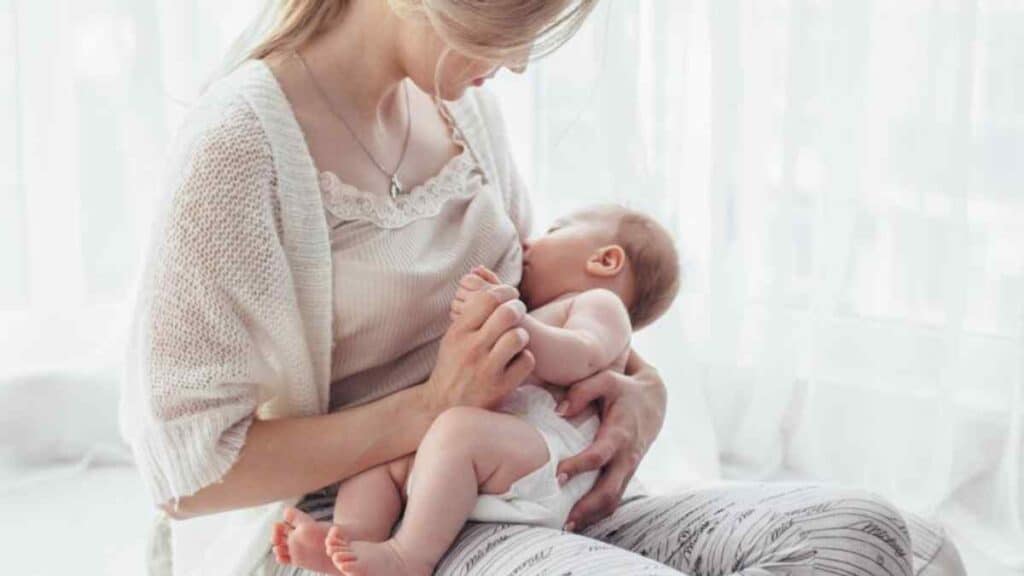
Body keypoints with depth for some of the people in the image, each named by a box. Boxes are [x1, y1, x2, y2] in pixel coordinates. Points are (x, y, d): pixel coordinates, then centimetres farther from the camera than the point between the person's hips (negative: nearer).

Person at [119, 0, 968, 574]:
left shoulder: (461, 104, 9)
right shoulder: (241, 141, -15)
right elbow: (189, 466, -16)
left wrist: (642, 387, 1)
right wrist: (433, 408, -20)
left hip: (512, 504, 8)